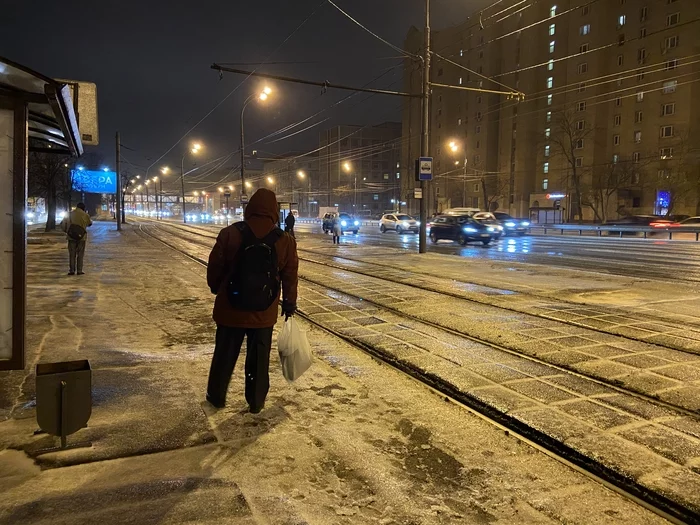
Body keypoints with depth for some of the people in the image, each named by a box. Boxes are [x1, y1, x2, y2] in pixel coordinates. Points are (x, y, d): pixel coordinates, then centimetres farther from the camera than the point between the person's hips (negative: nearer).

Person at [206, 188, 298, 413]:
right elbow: (290, 277, 0)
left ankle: (216, 397, 33)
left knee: (224, 355, 17)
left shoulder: (230, 233, -9)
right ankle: (256, 402, 25)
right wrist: (289, 304, 14)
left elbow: (215, 267, -1)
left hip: (230, 308, 0)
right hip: (264, 313, 0)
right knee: (259, 358, 15)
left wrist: (215, 288, 19)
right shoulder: (285, 240, -7)